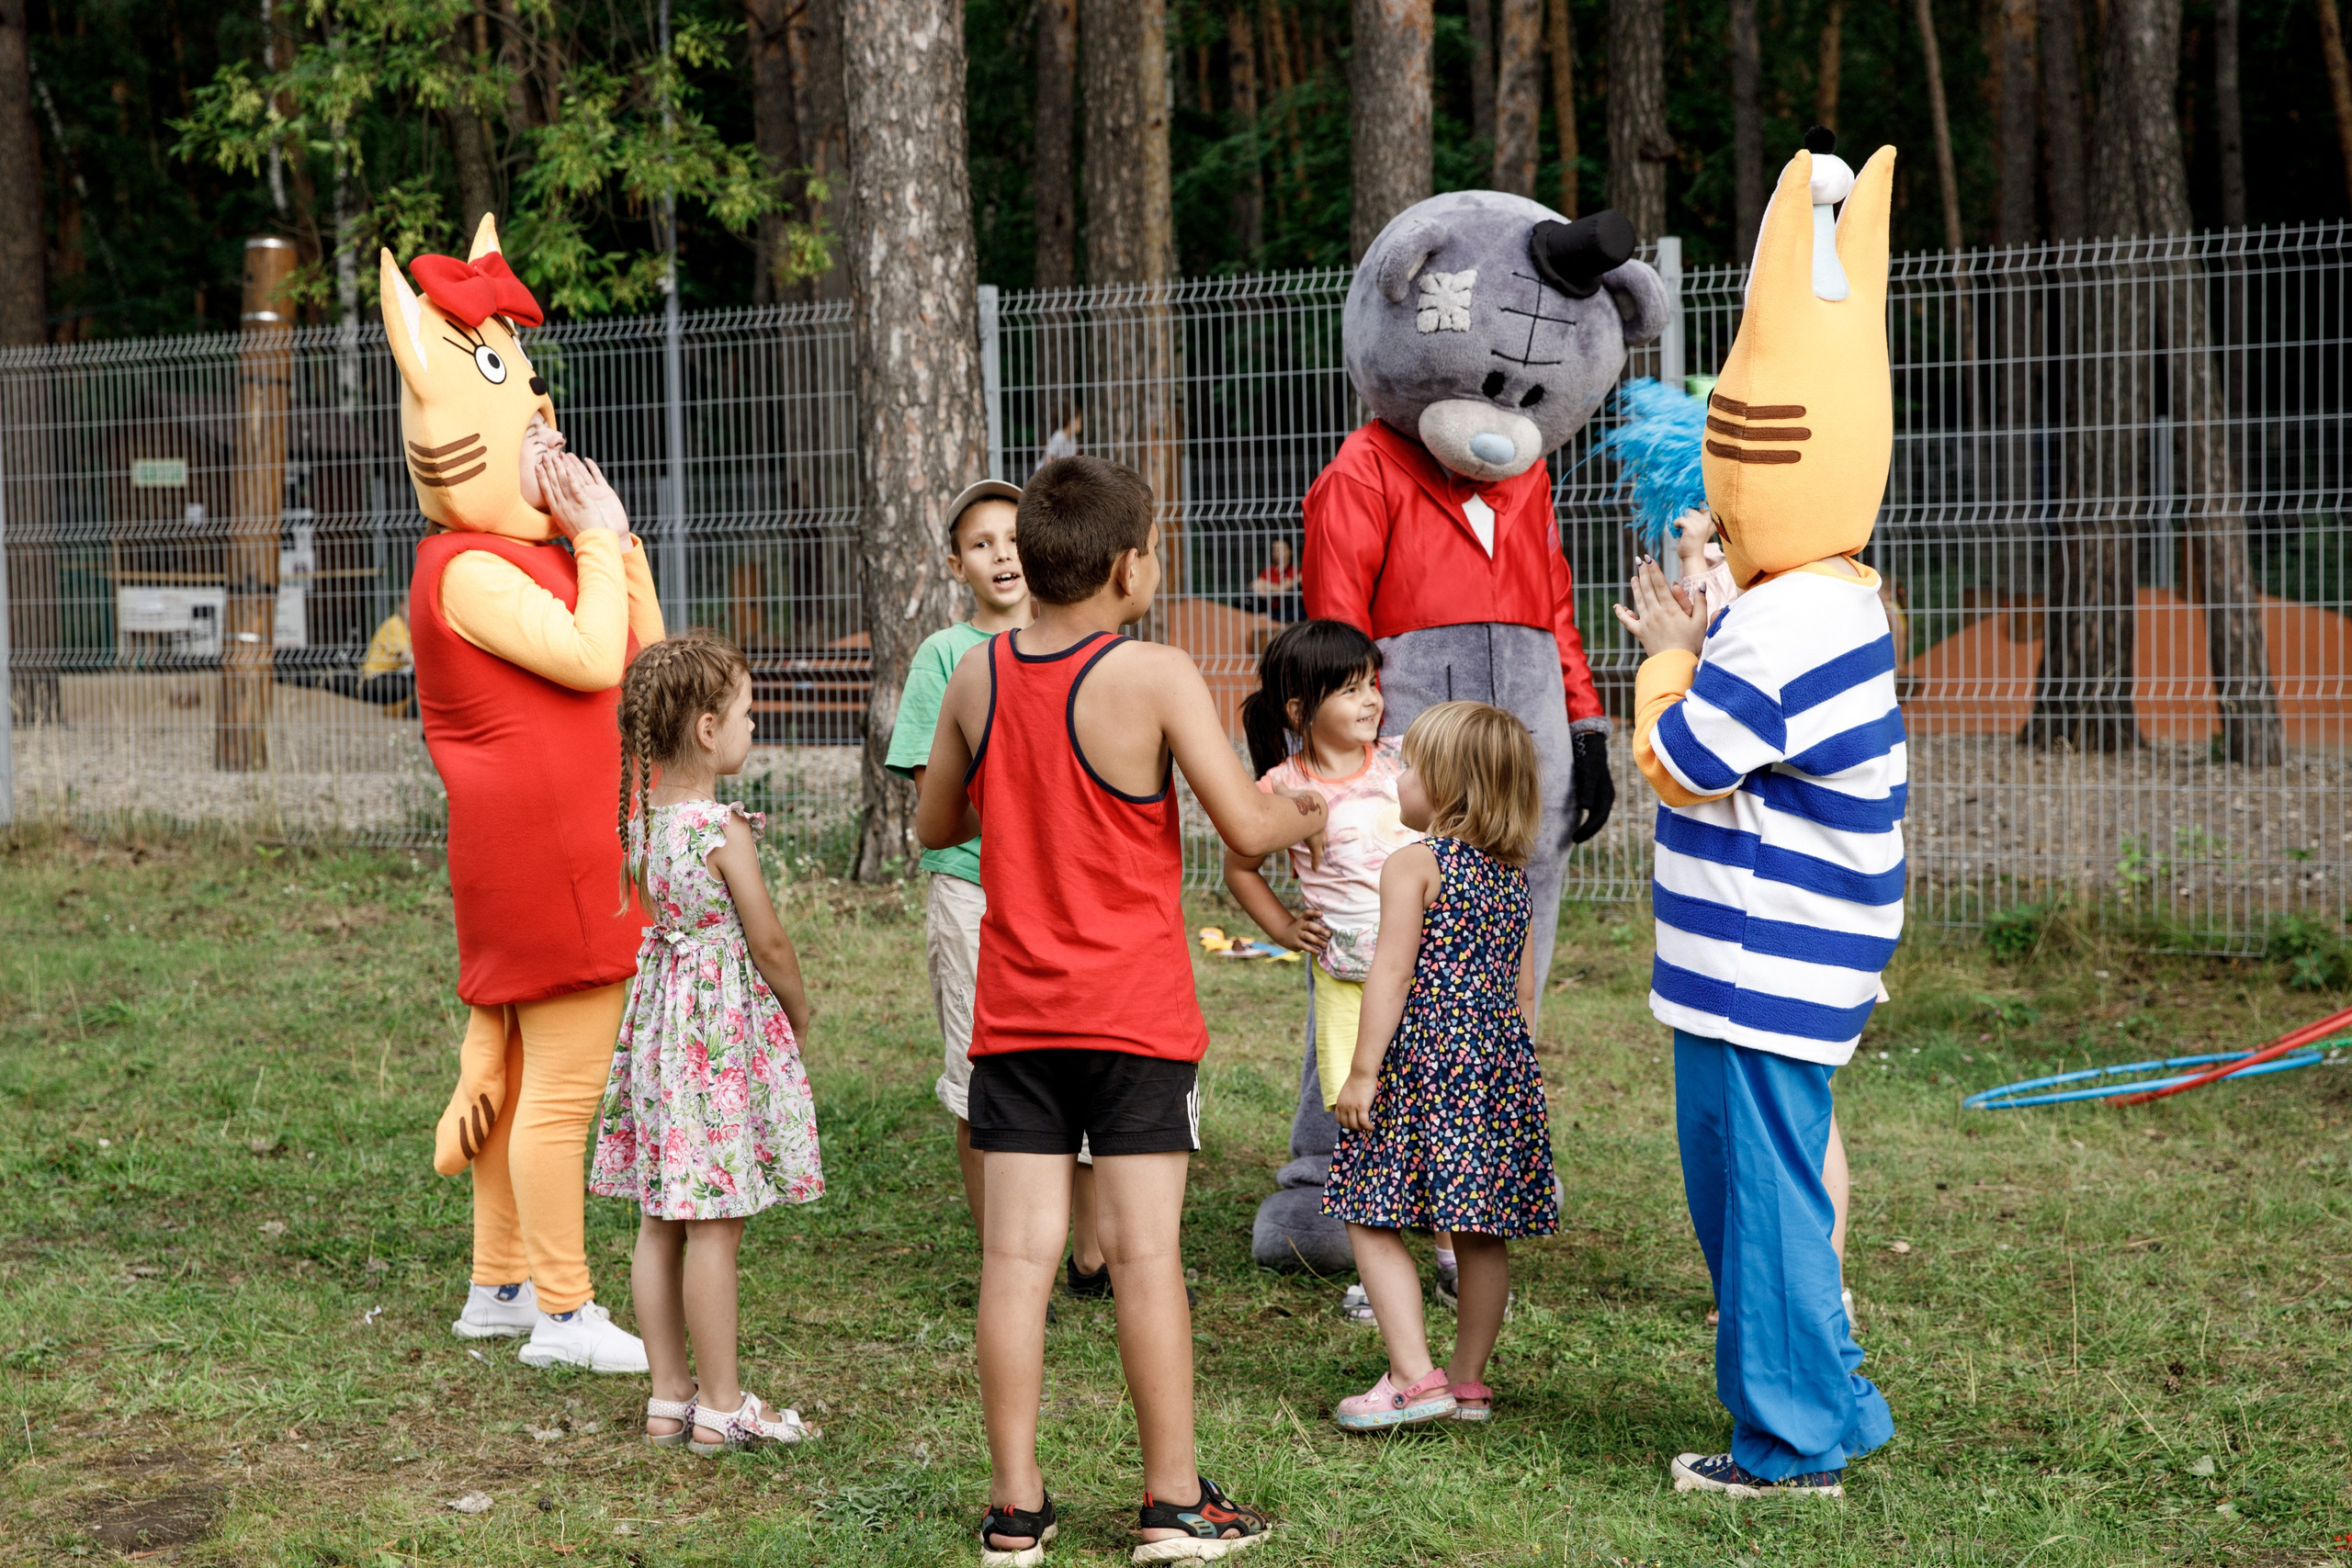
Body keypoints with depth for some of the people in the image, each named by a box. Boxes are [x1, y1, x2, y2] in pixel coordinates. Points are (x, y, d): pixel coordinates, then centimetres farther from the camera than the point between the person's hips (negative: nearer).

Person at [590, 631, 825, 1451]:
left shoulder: (647, 818, 5)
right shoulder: (723, 829, -17)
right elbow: (768, 942, -10)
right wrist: (798, 1009, 4)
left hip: (660, 1010, 8)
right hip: (723, 1024, -8)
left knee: (661, 1222, 11)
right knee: (714, 1225, -3)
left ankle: (670, 1396, 17)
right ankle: (723, 1405, 3)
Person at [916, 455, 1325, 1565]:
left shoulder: (977, 677, 2)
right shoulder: (1155, 677, -12)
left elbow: (934, 825, 15)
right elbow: (1247, 828, -13)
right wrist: (1305, 815, 8)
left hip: (1015, 1014, 4)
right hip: (1135, 1013, -4)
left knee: (1018, 1253, 3)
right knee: (1146, 1250, 0)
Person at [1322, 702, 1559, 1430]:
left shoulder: (1413, 863, -8)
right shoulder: (1513, 873, 12)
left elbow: (1393, 972, -13)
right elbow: (1524, 987, 15)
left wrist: (1362, 1071, -12)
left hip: (1424, 1056, -7)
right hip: (1502, 1059, 7)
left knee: (1372, 1220, -1)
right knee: (1481, 1234, 10)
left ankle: (1414, 1376, -8)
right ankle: (1468, 1380, 16)